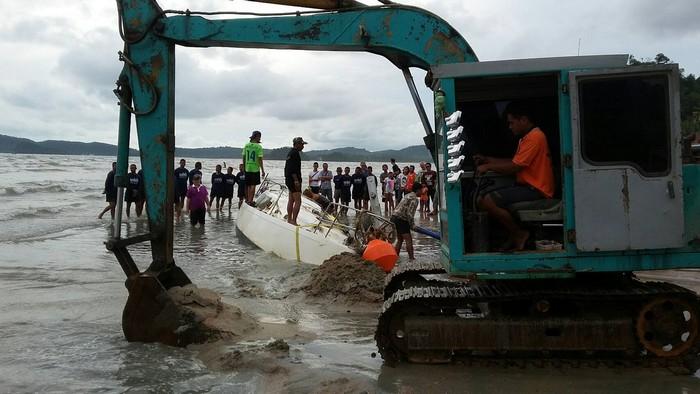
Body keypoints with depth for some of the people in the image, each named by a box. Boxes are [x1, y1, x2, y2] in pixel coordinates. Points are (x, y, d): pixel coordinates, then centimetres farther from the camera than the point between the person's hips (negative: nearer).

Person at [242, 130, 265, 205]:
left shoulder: (246, 145, 6)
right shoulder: (258, 147, -10)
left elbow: (244, 158, 10)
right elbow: (260, 159, -13)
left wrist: (244, 167, 21)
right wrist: (262, 171, -9)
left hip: (247, 168, 5)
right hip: (255, 169, -5)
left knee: (248, 185, 14)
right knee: (253, 185, -1)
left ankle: (247, 199, 23)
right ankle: (250, 201, -4)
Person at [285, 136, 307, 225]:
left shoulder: (290, 153, 19)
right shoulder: (294, 153, -14)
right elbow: (292, 169, -22)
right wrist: (296, 180, -23)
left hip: (289, 180, 11)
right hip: (294, 180, -11)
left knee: (291, 200, 13)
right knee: (298, 201, -10)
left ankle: (289, 219, 17)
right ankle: (293, 221, -12)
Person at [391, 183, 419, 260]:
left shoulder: (407, 195, 18)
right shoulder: (414, 199, -11)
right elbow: (410, 214, -19)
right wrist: (411, 225, -7)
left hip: (394, 217, 9)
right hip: (401, 219, -9)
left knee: (400, 239, 18)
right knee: (408, 239, -6)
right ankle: (411, 258, -7)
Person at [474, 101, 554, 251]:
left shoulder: (534, 137, -16)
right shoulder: (526, 137, 19)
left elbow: (514, 167, -18)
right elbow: (514, 161, 21)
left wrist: (488, 167, -6)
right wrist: (487, 160, 14)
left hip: (535, 190, -11)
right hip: (527, 186, 11)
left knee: (487, 201, -23)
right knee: (483, 195, 14)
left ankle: (519, 234, -7)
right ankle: (513, 234, 9)